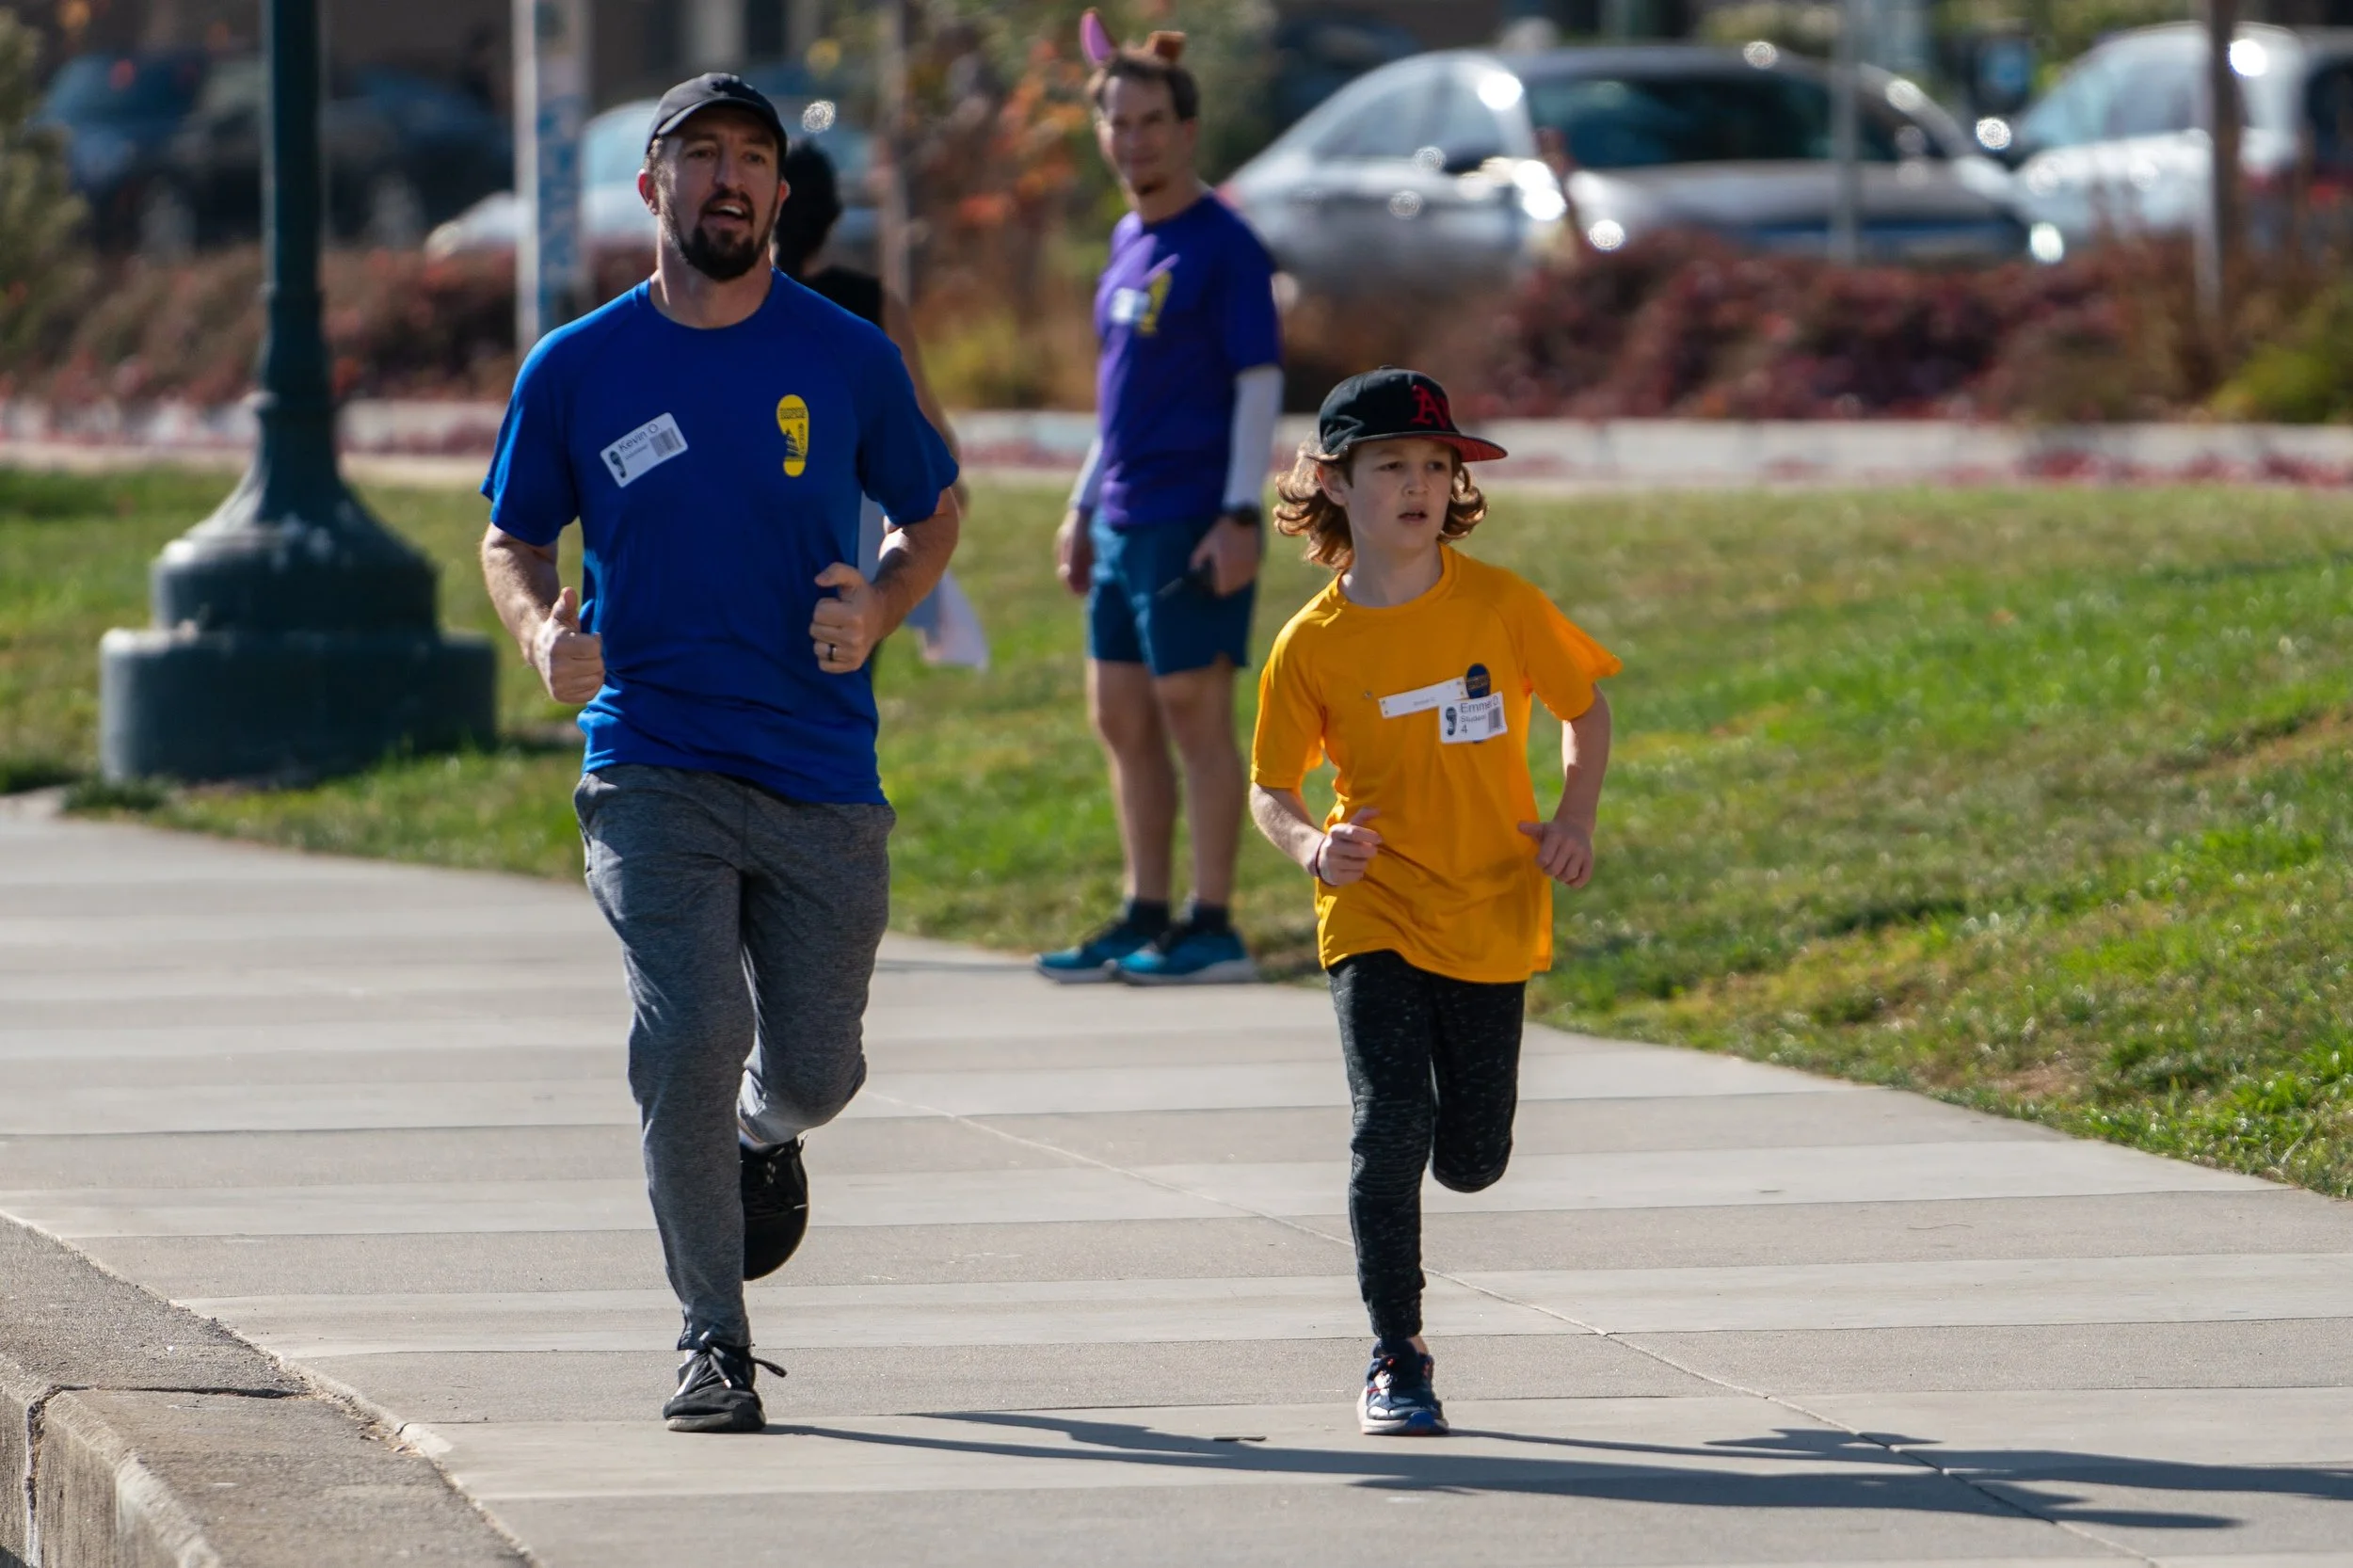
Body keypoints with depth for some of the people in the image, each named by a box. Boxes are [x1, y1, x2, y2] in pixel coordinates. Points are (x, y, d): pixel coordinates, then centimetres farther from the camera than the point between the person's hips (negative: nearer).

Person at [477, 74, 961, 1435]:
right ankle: (715, 1347, -4)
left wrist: (877, 612, -6)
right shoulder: (576, 372, 2)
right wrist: (543, 629, -7)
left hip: (823, 771, 1)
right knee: (691, 1037, -17)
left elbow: (934, 515, 15)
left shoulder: (848, 359, 2)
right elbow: (514, 539, 15)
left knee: (814, 1069, 4)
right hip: (650, 768, -1)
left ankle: (765, 1135, 44)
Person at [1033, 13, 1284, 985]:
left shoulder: (1223, 248, -9)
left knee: (1193, 713, -6)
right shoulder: (1127, 242, 15)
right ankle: (1145, 920, 17)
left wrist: (1241, 515, -18)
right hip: (1125, 521, 8)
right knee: (1120, 719, 10)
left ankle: (1212, 930, -2)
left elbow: (1260, 383, -12)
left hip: (1194, 523, -8)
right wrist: (1085, 508, 21)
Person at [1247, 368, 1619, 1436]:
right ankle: (1396, 1360, -4)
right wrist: (1313, 846, -19)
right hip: (1374, 916, -2)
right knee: (1389, 1127, -16)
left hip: (1492, 916, 2)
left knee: (1470, 1162, 6)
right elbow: (1271, 788, 3)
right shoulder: (1313, 646, -6)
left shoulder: (1500, 606, -4)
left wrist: (1575, 815, -7)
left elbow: (1584, 706, 10)